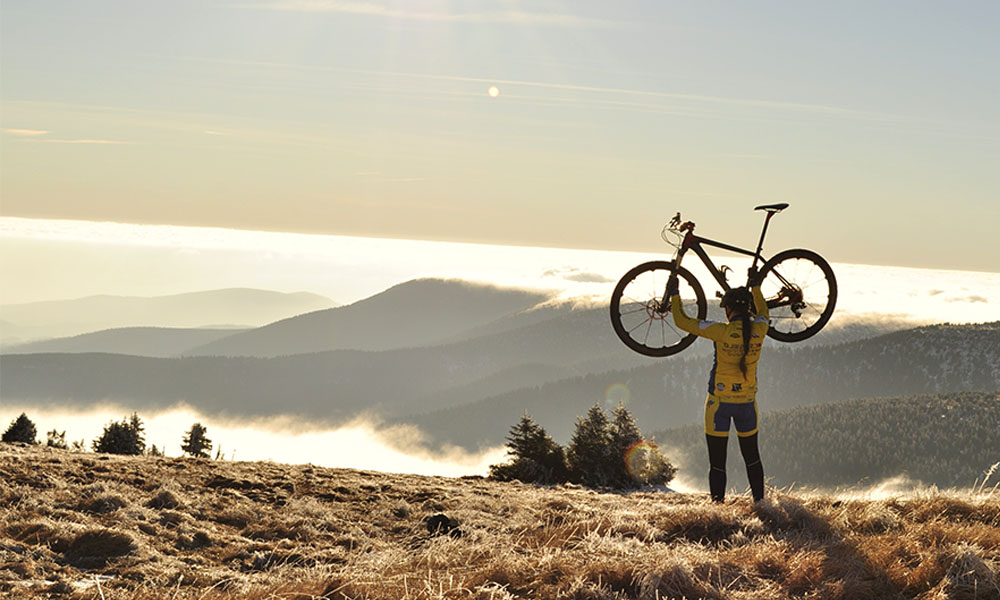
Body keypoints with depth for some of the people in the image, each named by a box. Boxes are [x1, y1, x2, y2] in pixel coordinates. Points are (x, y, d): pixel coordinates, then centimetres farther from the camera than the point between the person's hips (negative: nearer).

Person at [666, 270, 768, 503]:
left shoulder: (723, 332, -19)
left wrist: (674, 294, 3)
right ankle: (760, 501, 25)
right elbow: (762, 314, 20)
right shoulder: (758, 330, -6)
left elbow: (682, 321, -10)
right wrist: (755, 286, 33)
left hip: (720, 402, -4)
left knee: (717, 462, 2)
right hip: (747, 402, 4)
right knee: (752, 457, 19)